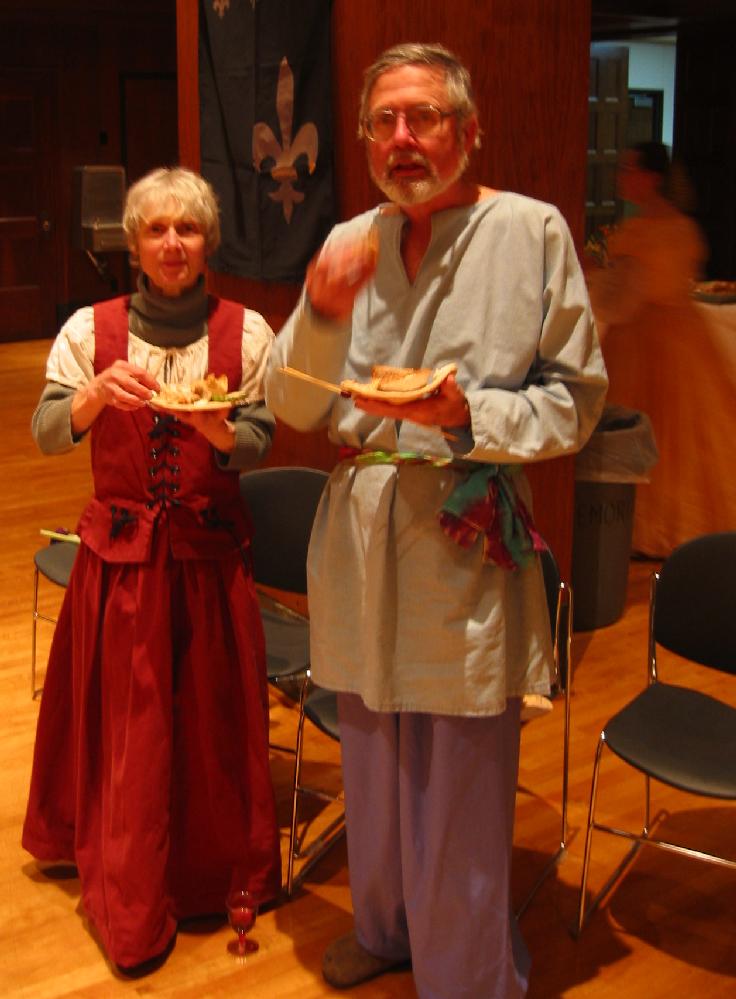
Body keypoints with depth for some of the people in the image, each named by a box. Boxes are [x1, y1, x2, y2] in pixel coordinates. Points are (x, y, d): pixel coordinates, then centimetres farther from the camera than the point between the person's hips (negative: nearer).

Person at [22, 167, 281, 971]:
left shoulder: (246, 332, 0)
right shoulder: (89, 330, -1)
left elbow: (259, 443, -3)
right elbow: (45, 435, -8)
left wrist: (214, 428, -24)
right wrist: (97, 394, -27)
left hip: (209, 551, 0)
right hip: (119, 551, 0)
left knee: (209, 714, 7)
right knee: (124, 719, 6)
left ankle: (211, 873, 29)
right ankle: (127, 901, 24)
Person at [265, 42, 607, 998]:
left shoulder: (532, 230, -6)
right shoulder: (352, 243, 6)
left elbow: (574, 398, -5)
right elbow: (294, 407, 3)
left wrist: (468, 415, -21)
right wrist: (321, 310, -14)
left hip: (468, 532, -4)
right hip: (361, 524, 5)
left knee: (461, 782, 3)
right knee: (374, 756, 19)